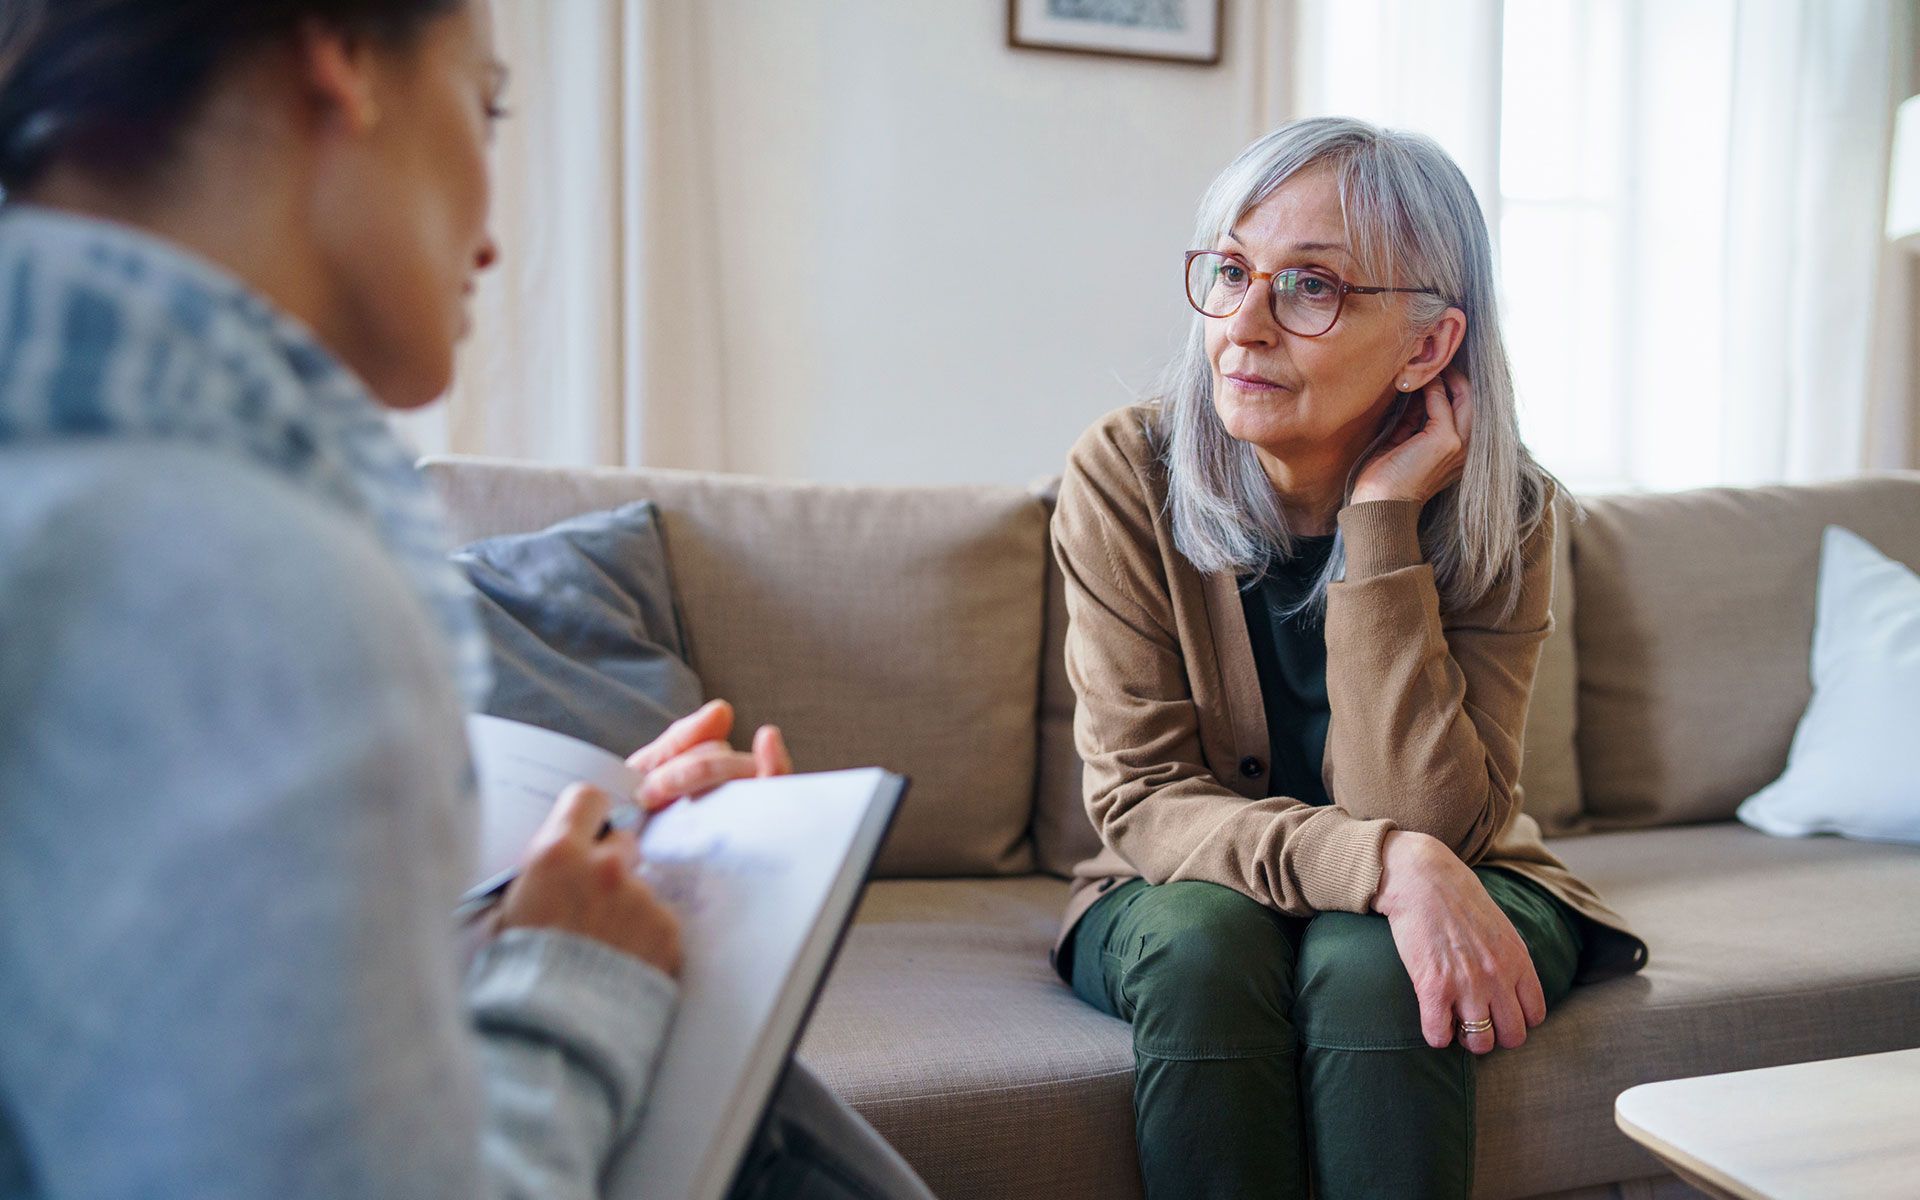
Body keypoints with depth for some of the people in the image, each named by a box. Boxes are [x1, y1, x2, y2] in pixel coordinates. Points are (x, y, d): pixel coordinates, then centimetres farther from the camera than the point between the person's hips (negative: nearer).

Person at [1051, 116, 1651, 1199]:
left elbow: (1431, 822, -23)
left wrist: (1381, 523, -28)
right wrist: (1389, 863, -34)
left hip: (1451, 900, 0)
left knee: (1369, 963, -32)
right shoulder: (1124, 479, -16)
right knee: (1203, 940, -32)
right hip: (1190, 890, 0)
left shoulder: (1504, 512, -15)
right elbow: (1141, 797, -18)